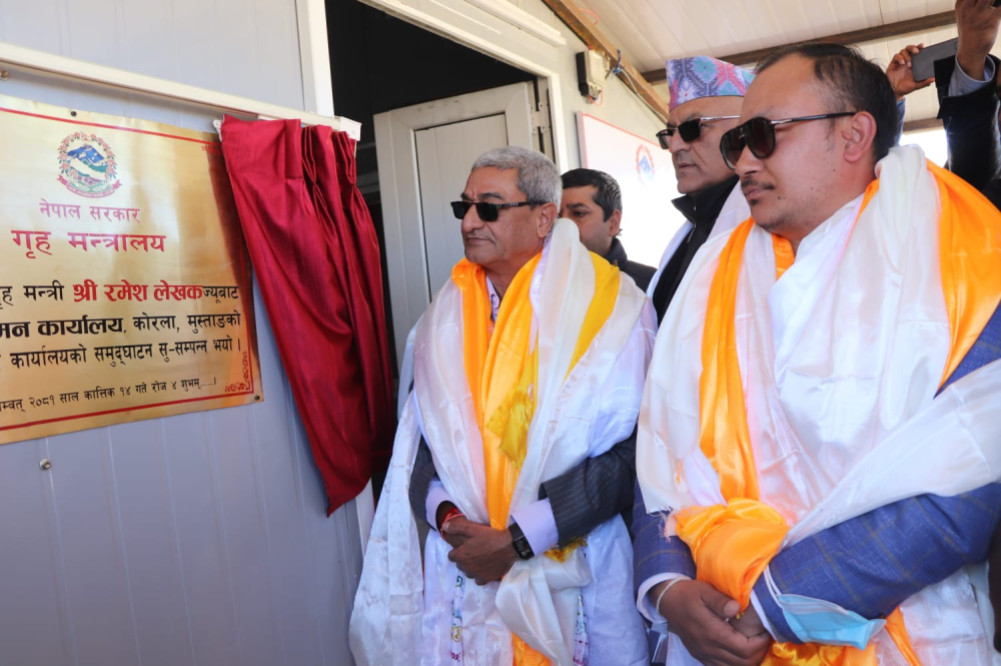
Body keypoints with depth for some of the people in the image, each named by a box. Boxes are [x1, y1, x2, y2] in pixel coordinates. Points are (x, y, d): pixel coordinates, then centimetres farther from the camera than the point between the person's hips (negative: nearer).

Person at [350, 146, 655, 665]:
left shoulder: (607, 307, -10)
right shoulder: (446, 315, 4)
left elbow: (626, 454, -15)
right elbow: (422, 435, 7)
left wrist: (519, 539, -17)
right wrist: (447, 516, -11)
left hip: (574, 567, -3)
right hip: (464, 565, 4)